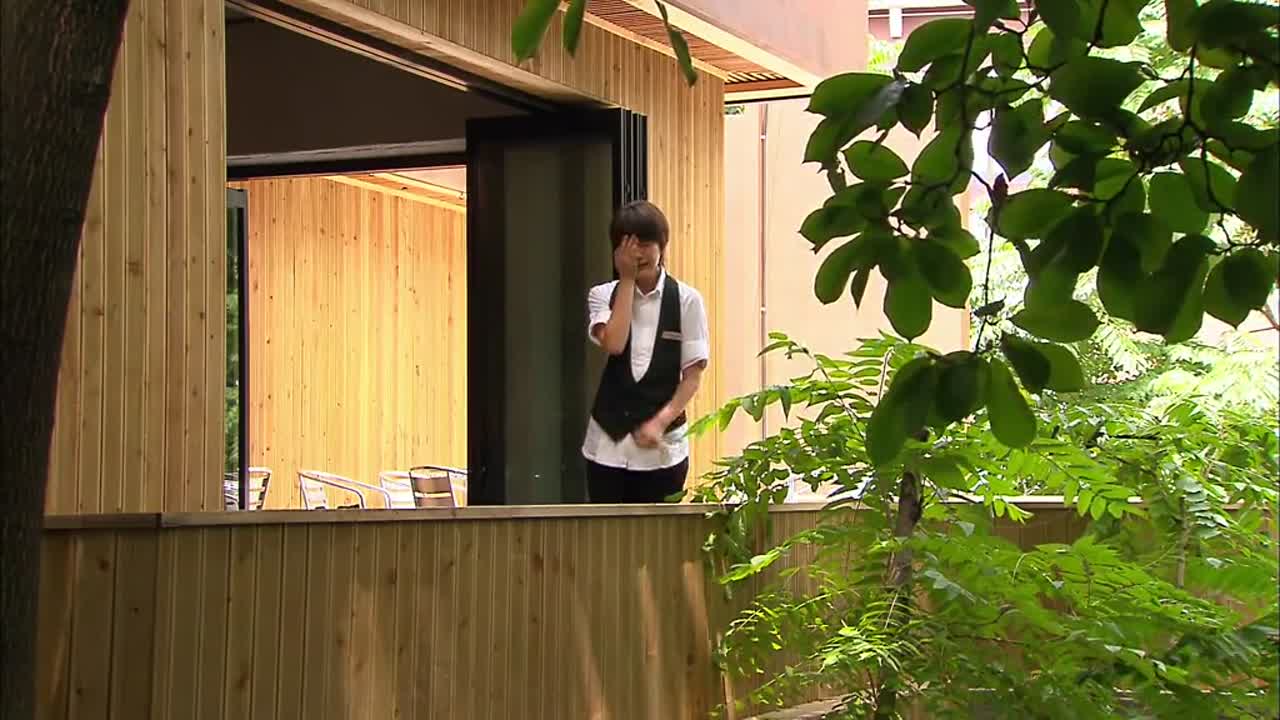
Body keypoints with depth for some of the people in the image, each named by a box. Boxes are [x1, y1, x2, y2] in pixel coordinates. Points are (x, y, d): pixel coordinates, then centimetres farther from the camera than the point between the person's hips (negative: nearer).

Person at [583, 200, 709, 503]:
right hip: (608, 443, 1)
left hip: (663, 447, -1)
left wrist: (660, 422, -14)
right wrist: (627, 280, -10)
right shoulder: (602, 295, 3)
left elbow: (693, 374, -3)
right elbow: (613, 344, -17)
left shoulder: (686, 300, -2)